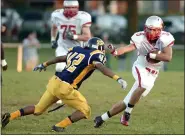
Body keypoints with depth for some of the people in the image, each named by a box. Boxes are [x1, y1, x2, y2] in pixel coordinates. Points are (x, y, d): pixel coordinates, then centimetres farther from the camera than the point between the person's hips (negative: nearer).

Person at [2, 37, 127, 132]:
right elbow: (102, 68, -25)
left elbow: (59, 58, 29)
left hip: (54, 81, 8)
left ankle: (10, 116, 19)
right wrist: (118, 78, -34)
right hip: (65, 88, -8)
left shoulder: (77, 50, 16)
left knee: (38, 110, 25)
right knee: (85, 111, 4)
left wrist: (45, 64, 43)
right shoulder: (95, 55, -5)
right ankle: (59, 126, -5)